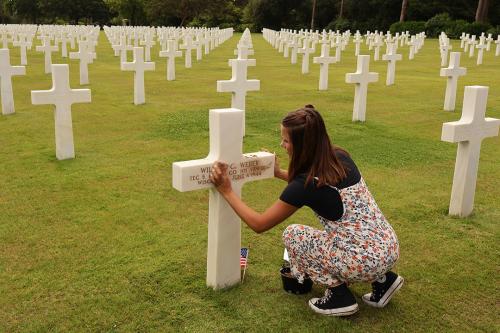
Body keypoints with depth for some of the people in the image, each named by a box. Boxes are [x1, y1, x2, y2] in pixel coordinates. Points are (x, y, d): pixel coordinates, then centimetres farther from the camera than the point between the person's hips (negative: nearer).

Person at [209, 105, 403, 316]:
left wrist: (226, 191, 0)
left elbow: (259, 225, -6)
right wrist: (280, 174, 27)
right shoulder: (339, 157, 1)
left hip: (366, 262, -8)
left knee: (292, 235, 4)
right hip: (390, 248, 8)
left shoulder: (304, 186, -18)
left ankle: (339, 296, 7)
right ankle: (382, 279, 21)